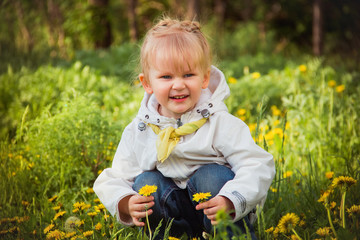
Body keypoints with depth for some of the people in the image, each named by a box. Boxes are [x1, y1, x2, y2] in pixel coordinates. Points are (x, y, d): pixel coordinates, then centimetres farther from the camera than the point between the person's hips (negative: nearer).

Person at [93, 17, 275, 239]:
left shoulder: (221, 124, -15)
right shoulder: (137, 132, -6)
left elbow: (258, 167, -20)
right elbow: (114, 181, -1)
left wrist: (230, 201, -37)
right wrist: (126, 204, -24)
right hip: (171, 214, 3)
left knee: (212, 176, -29)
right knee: (146, 182, -22)